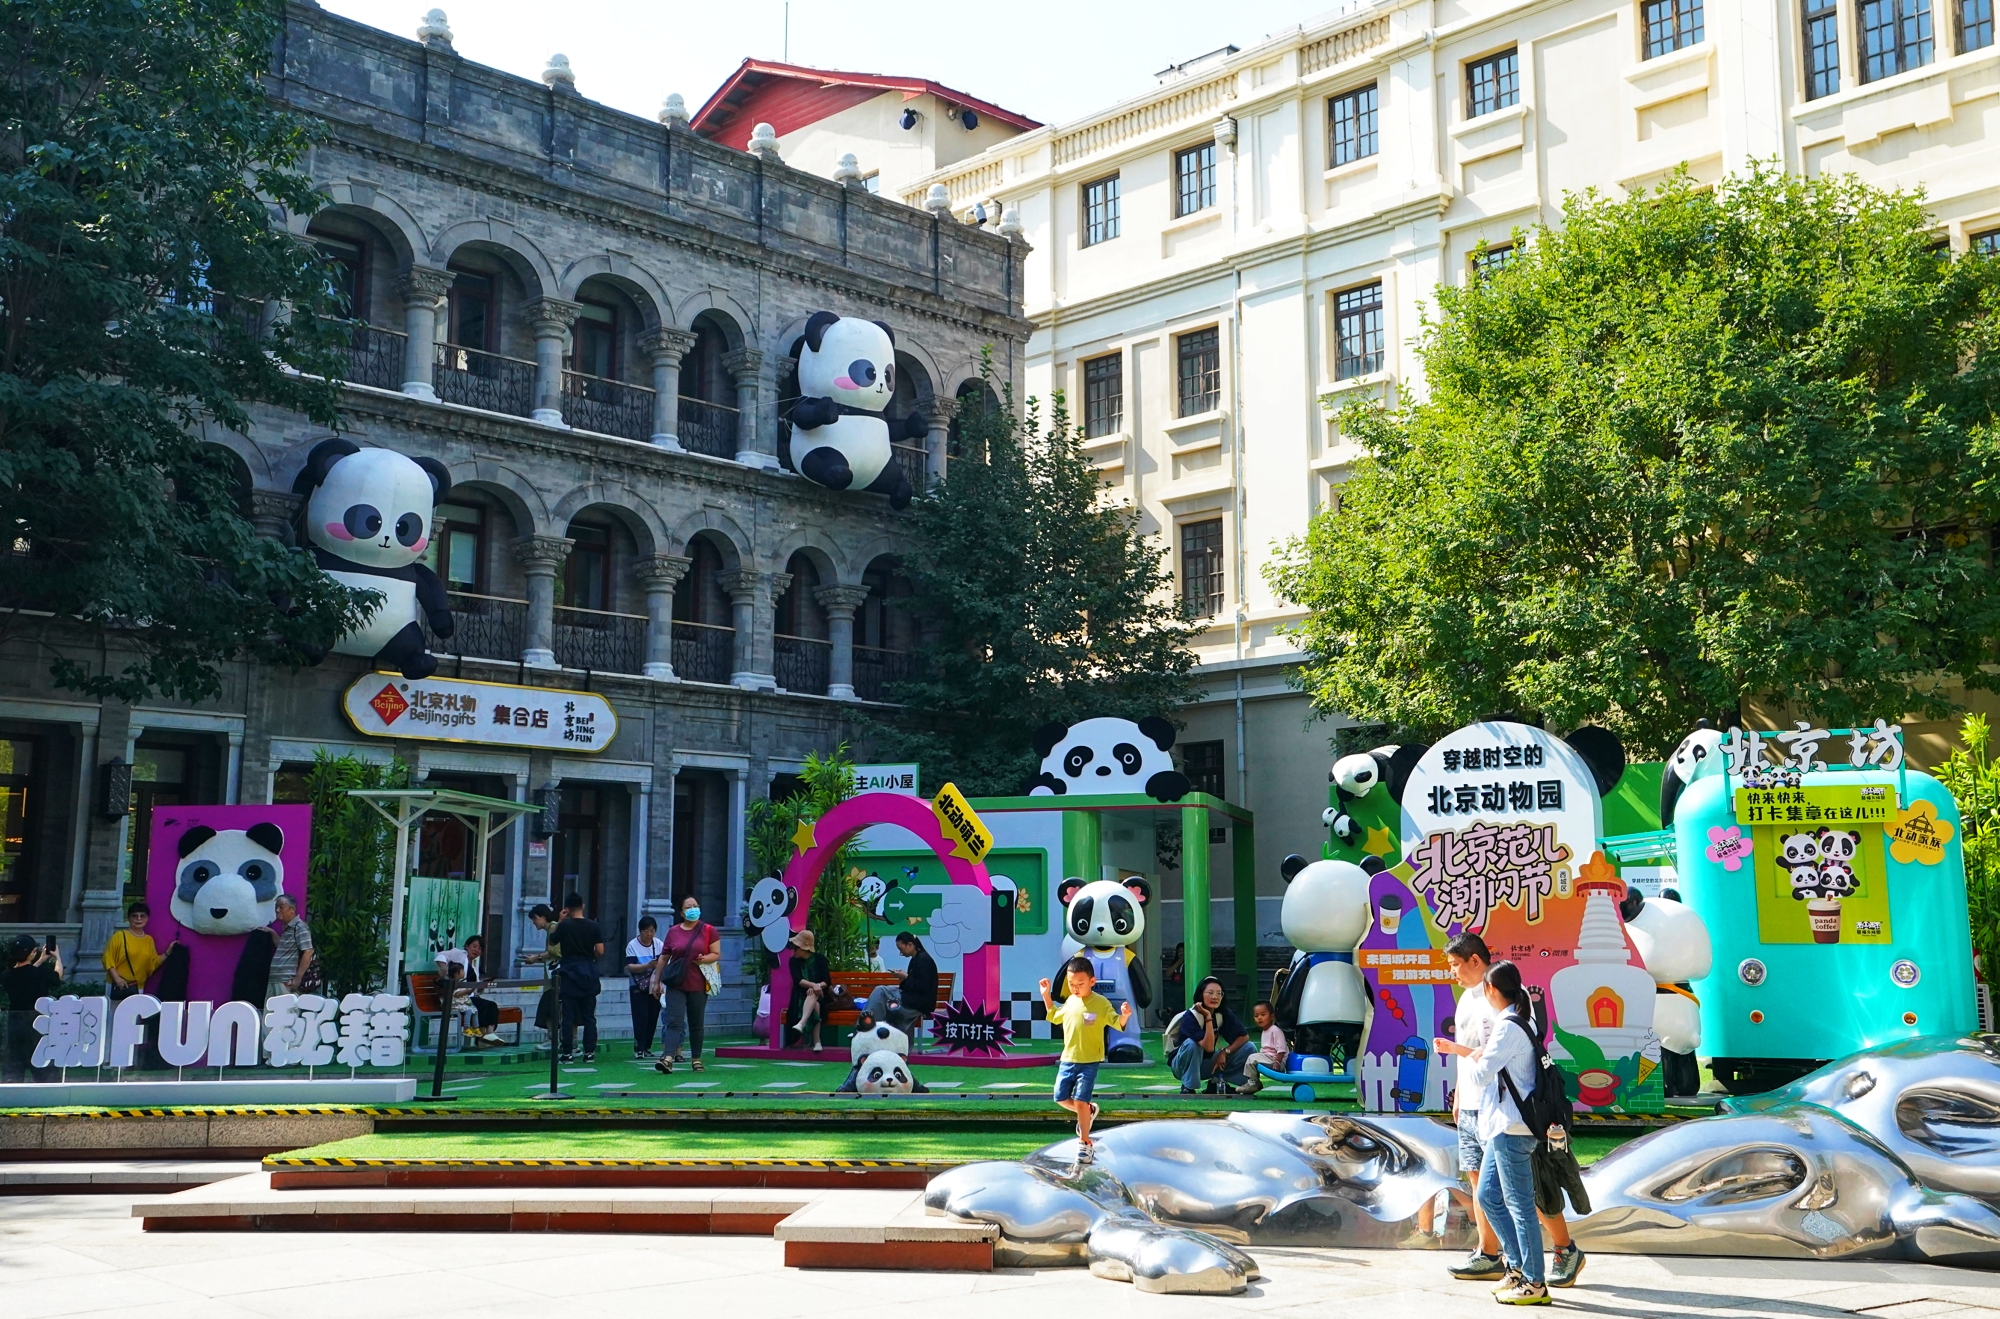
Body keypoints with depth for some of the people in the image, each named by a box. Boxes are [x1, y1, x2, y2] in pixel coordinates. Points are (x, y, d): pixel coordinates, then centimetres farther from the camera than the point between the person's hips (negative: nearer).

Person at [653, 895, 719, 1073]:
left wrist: (705, 959, -18)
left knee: (696, 1024, 8)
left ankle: (697, 1059, 18)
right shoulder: (673, 932, 7)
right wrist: (656, 981, 10)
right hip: (676, 985, 0)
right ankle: (668, 1058, -21)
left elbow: (717, 954, 3)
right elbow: (663, 958, 12)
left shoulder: (708, 930, 2)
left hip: (698, 985, 0)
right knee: (674, 1022, -10)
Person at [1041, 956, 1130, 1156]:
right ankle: (1089, 1111, 33)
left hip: (1089, 1062, -6)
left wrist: (1125, 1016, -35)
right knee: (1061, 1098, 7)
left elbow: (1117, 1024, -13)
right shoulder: (1070, 1002, 5)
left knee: (1080, 1101, -8)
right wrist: (1046, 996, 16)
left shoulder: (1101, 1003, -12)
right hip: (1067, 1060, 6)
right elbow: (1055, 1017, 24)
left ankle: (1084, 1143, 6)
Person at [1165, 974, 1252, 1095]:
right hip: (1183, 1065, -5)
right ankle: (1188, 1088, -20)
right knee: (1192, 1044, -38)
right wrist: (1208, 1017, -38)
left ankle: (1216, 1082, 1)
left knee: (1248, 1048, -10)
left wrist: (1225, 1051, -18)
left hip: (1207, 1064, 5)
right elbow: (1208, 1047, -35)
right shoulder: (1190, 1017, -26)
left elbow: (1244, 1036, -5)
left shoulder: (1224, 1014, -9)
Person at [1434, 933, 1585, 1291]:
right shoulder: (1467, 998, 15)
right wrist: (1458, 1094, 21)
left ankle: (1566, 1251, 5)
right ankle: (1488, 1255, 15)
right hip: (1471, 1107, 9)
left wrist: (1452, 1047, -20)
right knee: (1478, 1179, 9)